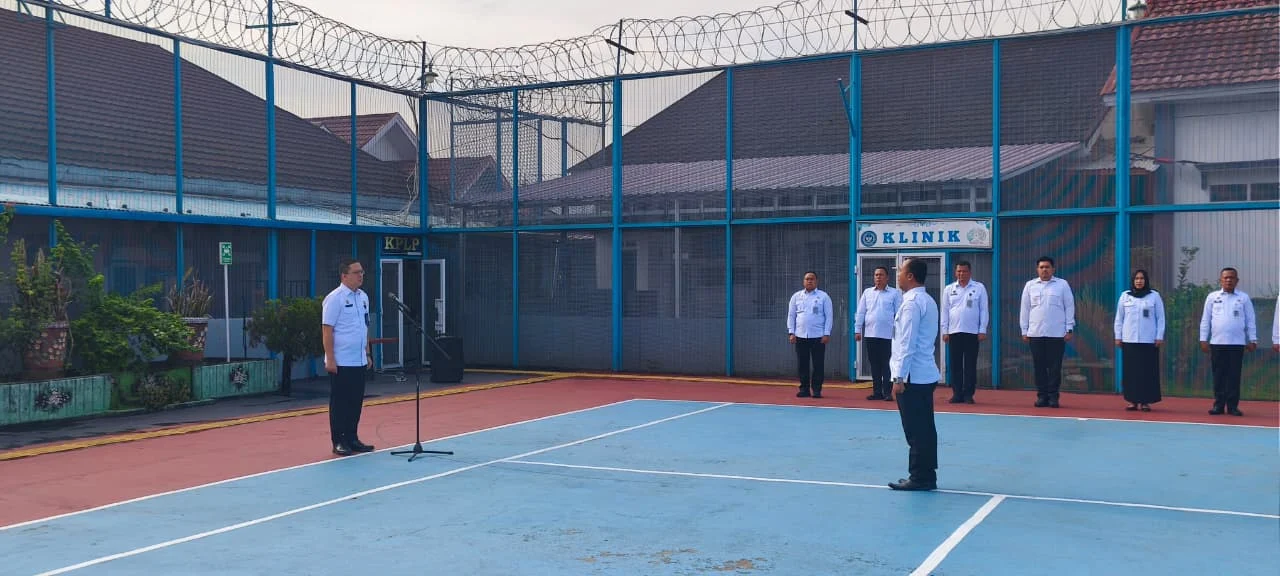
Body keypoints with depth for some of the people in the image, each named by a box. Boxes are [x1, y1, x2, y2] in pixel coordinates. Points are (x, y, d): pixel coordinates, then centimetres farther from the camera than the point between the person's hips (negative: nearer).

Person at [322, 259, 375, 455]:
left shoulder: (363, 297, 11)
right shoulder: (334, 298, -12)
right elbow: (327, 330, -14)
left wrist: (368, 354, 16)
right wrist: (330, 359, -17)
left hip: (359, 361, 7)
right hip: (340, 363, -7)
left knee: (356, 401, 11)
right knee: (340, 403, 1)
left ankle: (351, 438, 21)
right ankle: (338, 442, 9)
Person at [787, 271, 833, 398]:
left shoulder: (823, 297, 2)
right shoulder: (796, 296, 10)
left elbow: (829, 316, 0)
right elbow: (791, 315, 11)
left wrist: (827, 334, -7)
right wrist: (791, 333, 2)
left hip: (818, 336, -3)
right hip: (800, 336, 3)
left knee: (818, 364, -1)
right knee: (802, 364, 4)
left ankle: (816, 390, 5)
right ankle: (804, 389, 12)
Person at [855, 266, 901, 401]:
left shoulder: (895, 293, 2)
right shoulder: (867, 292, 11)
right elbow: (860, 312, 10)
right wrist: (857, 330, 4)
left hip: (887, 335, -4)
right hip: (870, 334, 4)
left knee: (886, 364, -3)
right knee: (874, 365, 8)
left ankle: (887, 392, 2)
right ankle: (877, 392, 14)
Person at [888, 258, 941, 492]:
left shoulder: (912, 303, -15)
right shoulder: (926, 300, 15)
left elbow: (907, 344, -19)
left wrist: (899, 378, -18)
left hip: (913, 376, -10)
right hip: (925, 374, 10)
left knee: (916, 431, -4)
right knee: (924, 429, 12)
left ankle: (920, 477, 1)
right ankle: (926, 475, 18)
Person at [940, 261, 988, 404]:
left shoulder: (979, 288, 2)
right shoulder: (949, 289, 8)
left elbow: (983, 310, 1)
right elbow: (945, 311, 9)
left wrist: (982, 330, -4)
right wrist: (944, 331, 4)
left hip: (972, 332, -2)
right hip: (954, 332, 2)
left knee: (970, 365, 1)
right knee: (955, 364, 4)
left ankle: (968, 394, 6)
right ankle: (957, 393, 10)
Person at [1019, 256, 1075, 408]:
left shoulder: (1062, 285, 4)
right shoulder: (1030, 286, 9)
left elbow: (1069, 307, 4)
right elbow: (1024, 309, 10)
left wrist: (1069, 329, -1)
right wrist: (1024, 331, 7)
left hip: (1057, 333, -2)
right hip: (1036, 333, 2)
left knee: (1055, 367, 0)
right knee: (1039, 367, 3)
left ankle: (1053, 396, 6)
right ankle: (1041, 395, 11)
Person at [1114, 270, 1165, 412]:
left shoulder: (1154, 296, 4)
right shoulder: (1125, 296, 8)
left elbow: (1160, 318, 4)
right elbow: (1119, 318, 10)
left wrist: (1159, 337, -1)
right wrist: (1118, 336, 6)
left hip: (1149, 340, -1)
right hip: (1129, 340, 2)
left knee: (1148, 371, -1)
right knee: (1131, 371, 2)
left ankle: (1146, 401, 5)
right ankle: (1133, 400, 9)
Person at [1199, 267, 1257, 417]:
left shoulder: (1244, 298, 5)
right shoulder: (1212, 297, 5)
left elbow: (1250, 320, 6)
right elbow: (1205, 319, 6)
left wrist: (1252, 340, 1)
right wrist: (1203, 339, 2)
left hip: (1237, 343, 0)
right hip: (1217, 343, 1)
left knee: (1234, 375, 1)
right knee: (1219, 375, 4)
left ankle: (1233, 405, 7)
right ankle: (1218, 404, 10)